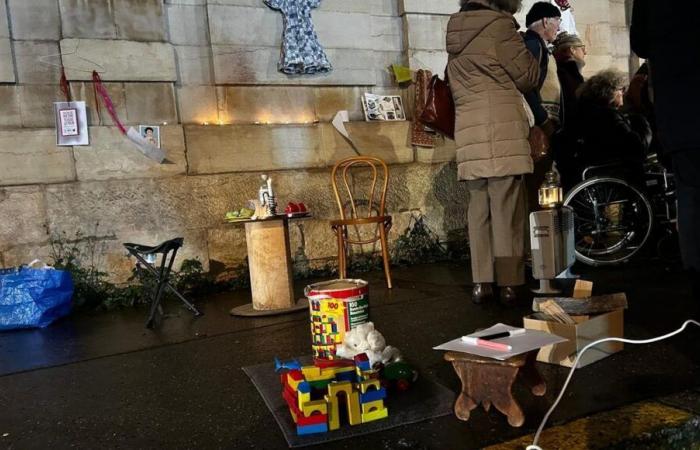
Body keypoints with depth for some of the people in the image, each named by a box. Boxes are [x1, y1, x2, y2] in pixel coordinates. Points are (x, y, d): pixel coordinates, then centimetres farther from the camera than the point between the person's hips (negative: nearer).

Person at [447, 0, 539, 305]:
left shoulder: (456, 33, 16)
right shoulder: (499, 26, -3)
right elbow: (528, 77, 3)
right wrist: (532, 50, 19)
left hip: (469, 135, 6)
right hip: (503, 133, -6)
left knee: (479, 209, 7)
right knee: (506, 212, -2)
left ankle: (481, 283, 9)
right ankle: (509, 284, 1)